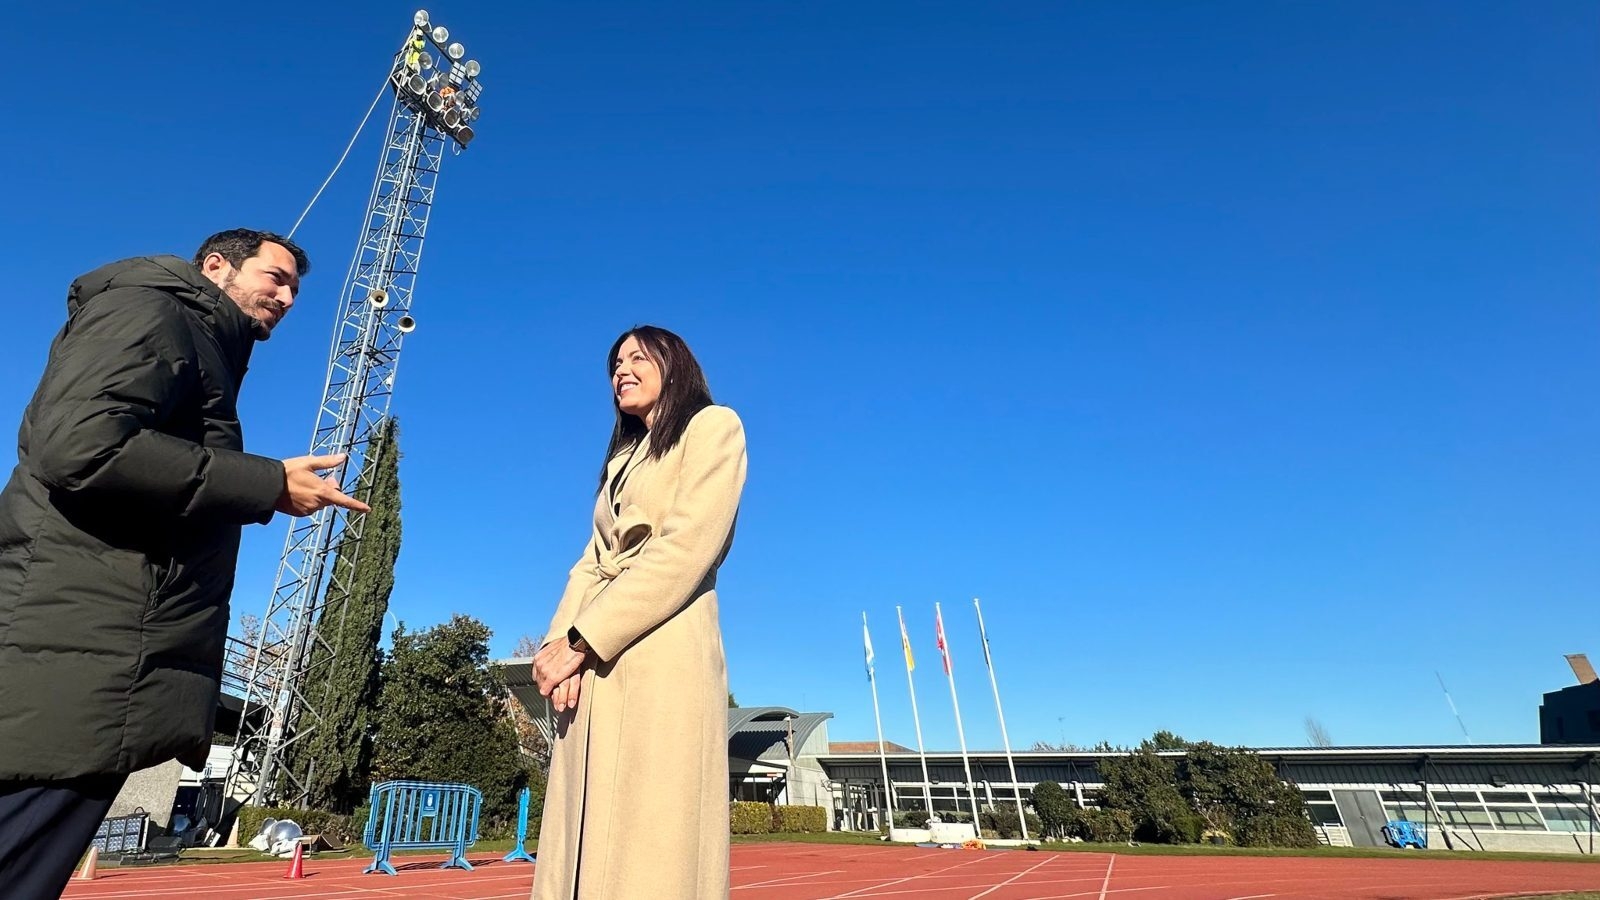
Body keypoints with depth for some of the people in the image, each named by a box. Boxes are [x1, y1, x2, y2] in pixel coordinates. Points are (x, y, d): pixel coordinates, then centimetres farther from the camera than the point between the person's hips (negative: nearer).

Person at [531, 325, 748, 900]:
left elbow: (687, 549, -10)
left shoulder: (713, 426, 4)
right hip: (596, 666, 7)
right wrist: (558, 643, -3)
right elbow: (591, 564, 17)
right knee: (586, 844, 7)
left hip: (660, 657, -7)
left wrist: (581, 640, -12)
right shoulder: (622, 458, 28)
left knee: (649, 850, -7)